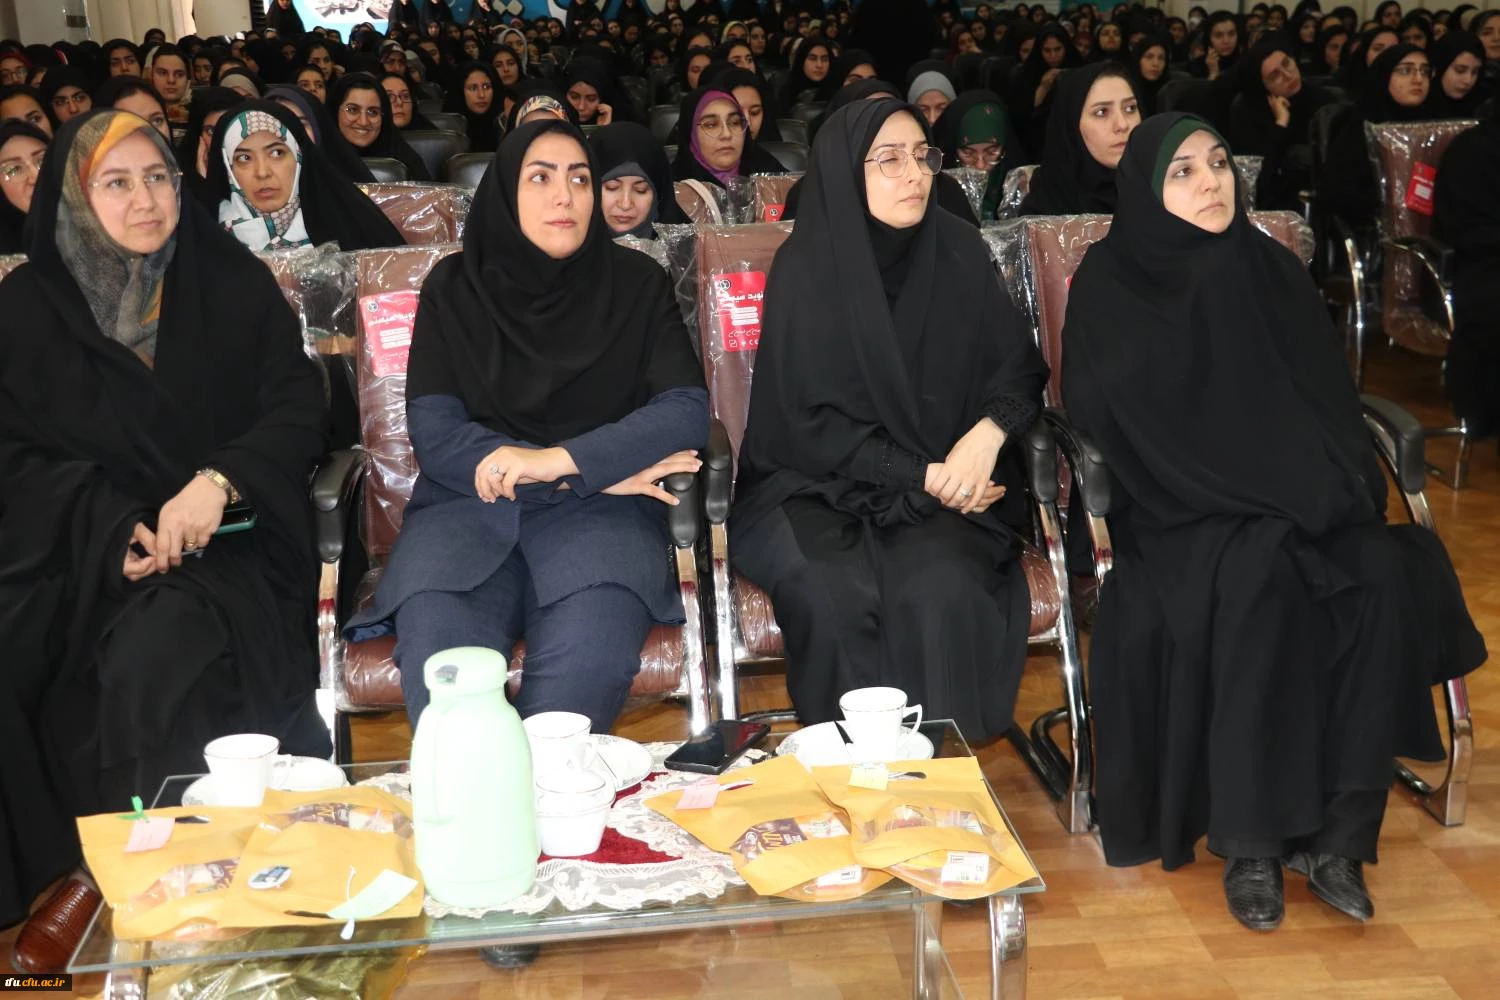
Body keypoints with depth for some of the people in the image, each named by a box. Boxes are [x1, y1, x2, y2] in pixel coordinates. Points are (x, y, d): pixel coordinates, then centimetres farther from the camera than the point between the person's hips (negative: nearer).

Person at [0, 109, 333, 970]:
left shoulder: (234, 285, 7)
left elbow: (300, 412, 1)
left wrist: (218, 482, -18)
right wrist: (108, 525, -13)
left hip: (219, 538, -2)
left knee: (150, 659, -32)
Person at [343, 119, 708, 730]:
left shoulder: (635, 283, 10)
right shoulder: (455, 288, 10)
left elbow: (688, 410, -2)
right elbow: (433, 431, -1)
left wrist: (562, 460, -16)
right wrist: (603, 466, -9)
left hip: (597, 511, 0)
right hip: (468, 504, 1)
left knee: (591, 645, -35)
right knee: (435, 642, -33)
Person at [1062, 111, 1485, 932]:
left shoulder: (1271, 271, 12)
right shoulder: (1109, 285, 0)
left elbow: (1330, 403, 12)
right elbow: (1101, 421, -10)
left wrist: (1331, 486, -10)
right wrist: (1258, 496, -16)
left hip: (1294, 503, 4)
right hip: (1179, 511, -4)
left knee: (1383, 573, -27)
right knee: (1261, 579, -36)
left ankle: (1336, 831, -21)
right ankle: (1247, 840, -25)